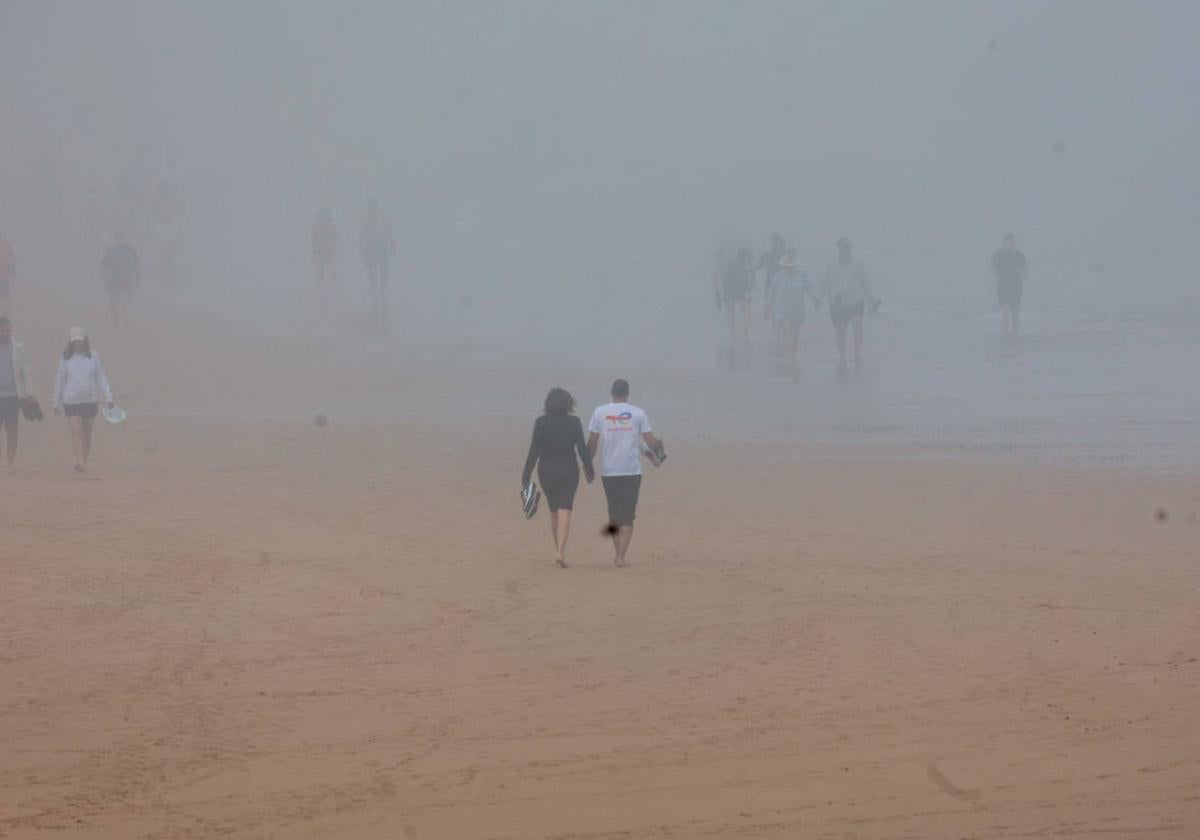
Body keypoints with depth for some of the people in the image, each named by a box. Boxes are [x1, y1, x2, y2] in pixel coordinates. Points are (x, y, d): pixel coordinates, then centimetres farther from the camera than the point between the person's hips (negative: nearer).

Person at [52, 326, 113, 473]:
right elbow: (59, 380, 9)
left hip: (90, 399, 1)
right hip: (71, 399, -1)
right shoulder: (65, 358, 3)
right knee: (76, 430, -15)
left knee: (87, 433, 7)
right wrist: (57, 402, 10)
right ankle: (79, 461, -24)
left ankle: (84, 462, 17)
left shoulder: (93, 356, 4)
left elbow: (101, 378, 5)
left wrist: (108, 397, -3)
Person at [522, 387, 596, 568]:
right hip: (568, 470, -1)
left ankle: (559, 550, 23)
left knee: (554, 512, 16)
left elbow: (534, 450, -4)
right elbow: (582, 448, -3)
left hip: (546, 471, 1)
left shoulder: (540, 423, -3)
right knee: (564, 511, -4)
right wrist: (589, 470, 9)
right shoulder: (573, 422, -4)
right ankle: (561, 551, -19)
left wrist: (526, 475, 0)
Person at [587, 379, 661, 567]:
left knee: (614, 514, 16)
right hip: (632, 471, -1)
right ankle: (621, 556, -11)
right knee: (627, 516, 0)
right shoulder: (638, 413, -1)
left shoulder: (600, 412, 2)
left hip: (608, 471, 1)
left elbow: (592, 442, 0)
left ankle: (618, 553, 16)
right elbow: (651, 442, 0)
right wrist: (660, 444, 22)